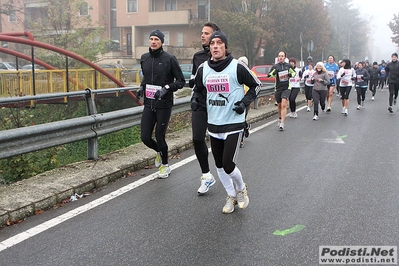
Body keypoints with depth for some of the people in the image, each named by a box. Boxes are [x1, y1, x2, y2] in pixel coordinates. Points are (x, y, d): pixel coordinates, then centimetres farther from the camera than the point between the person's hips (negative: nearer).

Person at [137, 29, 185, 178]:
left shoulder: (169, 59, -8)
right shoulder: (144, 58, 8)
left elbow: (181, 81, -4)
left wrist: (166, 88, -17)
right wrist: (142, 86, 6)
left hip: (164, 105, -5)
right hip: (149, 104, 5)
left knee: (159, 137, 1)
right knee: (145, 137, 2)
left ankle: (165, 165, 25)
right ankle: (159, 151, 37)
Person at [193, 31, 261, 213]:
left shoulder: (237, 67, -10)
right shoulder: (203, 69, 2)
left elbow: (256, 85, 1)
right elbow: (197, 89, 20)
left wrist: (245, 102, -10)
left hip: (233, 124, -5)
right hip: (213, 125, 5)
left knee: (228, 166, -9)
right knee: (219, 166, 12)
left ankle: (241, 188, 24)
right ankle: (231, 197, 34)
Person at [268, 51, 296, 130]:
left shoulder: (288, 66, 3)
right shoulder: (275, 67, 0)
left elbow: (294, 72, 17)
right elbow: (269, 75, -7)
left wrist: (291, 75, -5)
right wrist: (273, 73, -29)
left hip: (286, 88, -2)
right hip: (278, 88, 2)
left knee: (284, 105, -15)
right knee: (279, 105, 15)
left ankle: (282, 123, -16)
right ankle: (280, 118, 43)